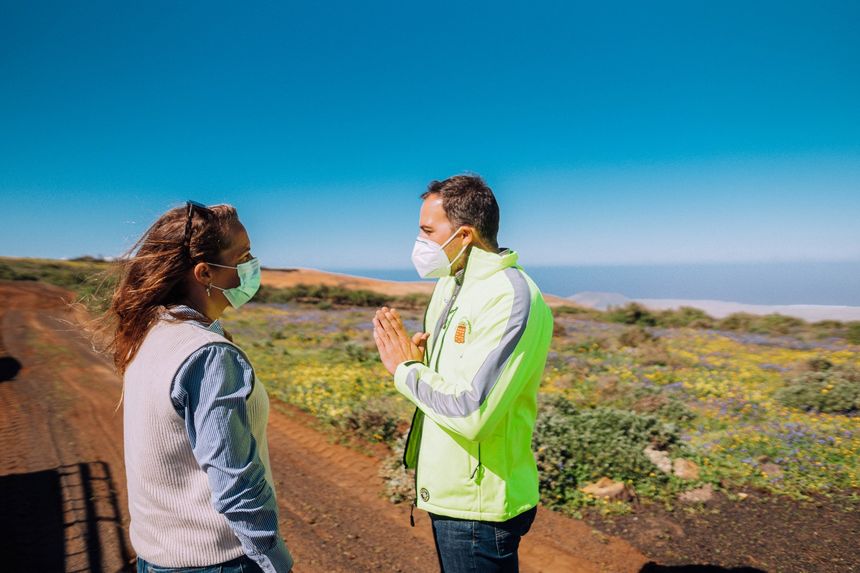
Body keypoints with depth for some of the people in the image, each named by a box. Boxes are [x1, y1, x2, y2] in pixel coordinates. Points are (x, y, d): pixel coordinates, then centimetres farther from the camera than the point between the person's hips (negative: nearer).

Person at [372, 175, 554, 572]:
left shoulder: (510, 298, -24)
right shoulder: (449, 285, 6)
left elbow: (471, 412, -31)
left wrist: (405, 369, -18)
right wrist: (414, 357, -10)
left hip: (478, 508, -8)